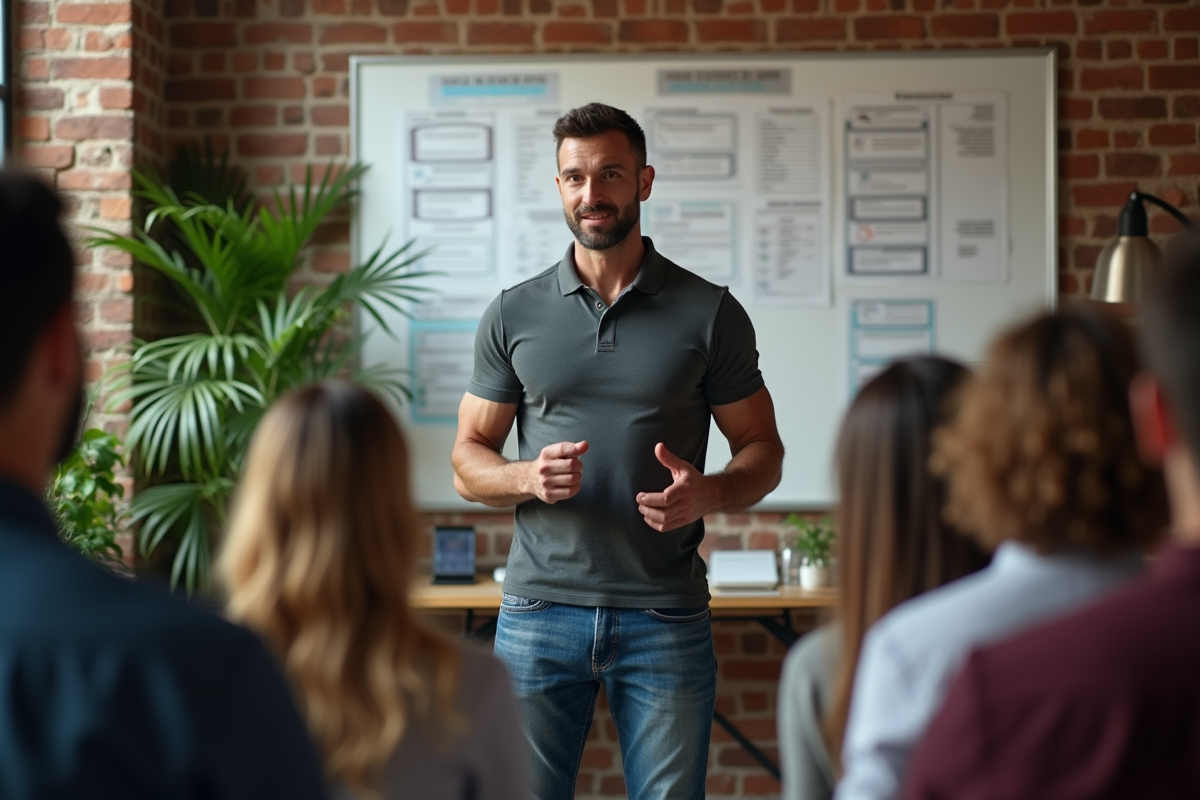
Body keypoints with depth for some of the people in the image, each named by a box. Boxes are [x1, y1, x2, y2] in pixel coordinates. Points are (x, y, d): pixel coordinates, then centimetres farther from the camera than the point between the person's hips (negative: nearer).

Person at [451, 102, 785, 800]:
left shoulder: (711, 313, 2)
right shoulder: (513, 315, 6)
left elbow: (763, 451, 6)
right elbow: (469, 463, 8)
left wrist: (707, 493, -15)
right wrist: (529, 477, -14)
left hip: (666, 617, -1)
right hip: (540, 611, 1)